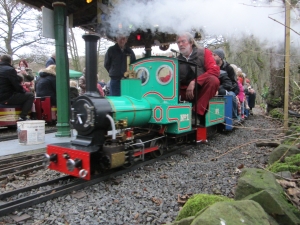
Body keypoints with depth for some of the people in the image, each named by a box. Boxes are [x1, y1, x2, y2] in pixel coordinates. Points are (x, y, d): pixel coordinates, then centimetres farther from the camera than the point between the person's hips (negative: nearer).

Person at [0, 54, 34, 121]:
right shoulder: (10, 70, -13)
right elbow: (17, 85, -16)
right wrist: (23, 91, 4)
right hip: (7, 98, -9)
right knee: (30, 95, -2)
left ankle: (22, 116, 24)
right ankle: (22, 117, -8)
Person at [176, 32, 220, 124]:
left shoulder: (204, 52, 4)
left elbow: (215, 70, -11)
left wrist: (194, 82, -21)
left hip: (201, 90, -1)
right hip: (185, 92, 2)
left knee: (213, 80, -32)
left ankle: (197, 112, -29)